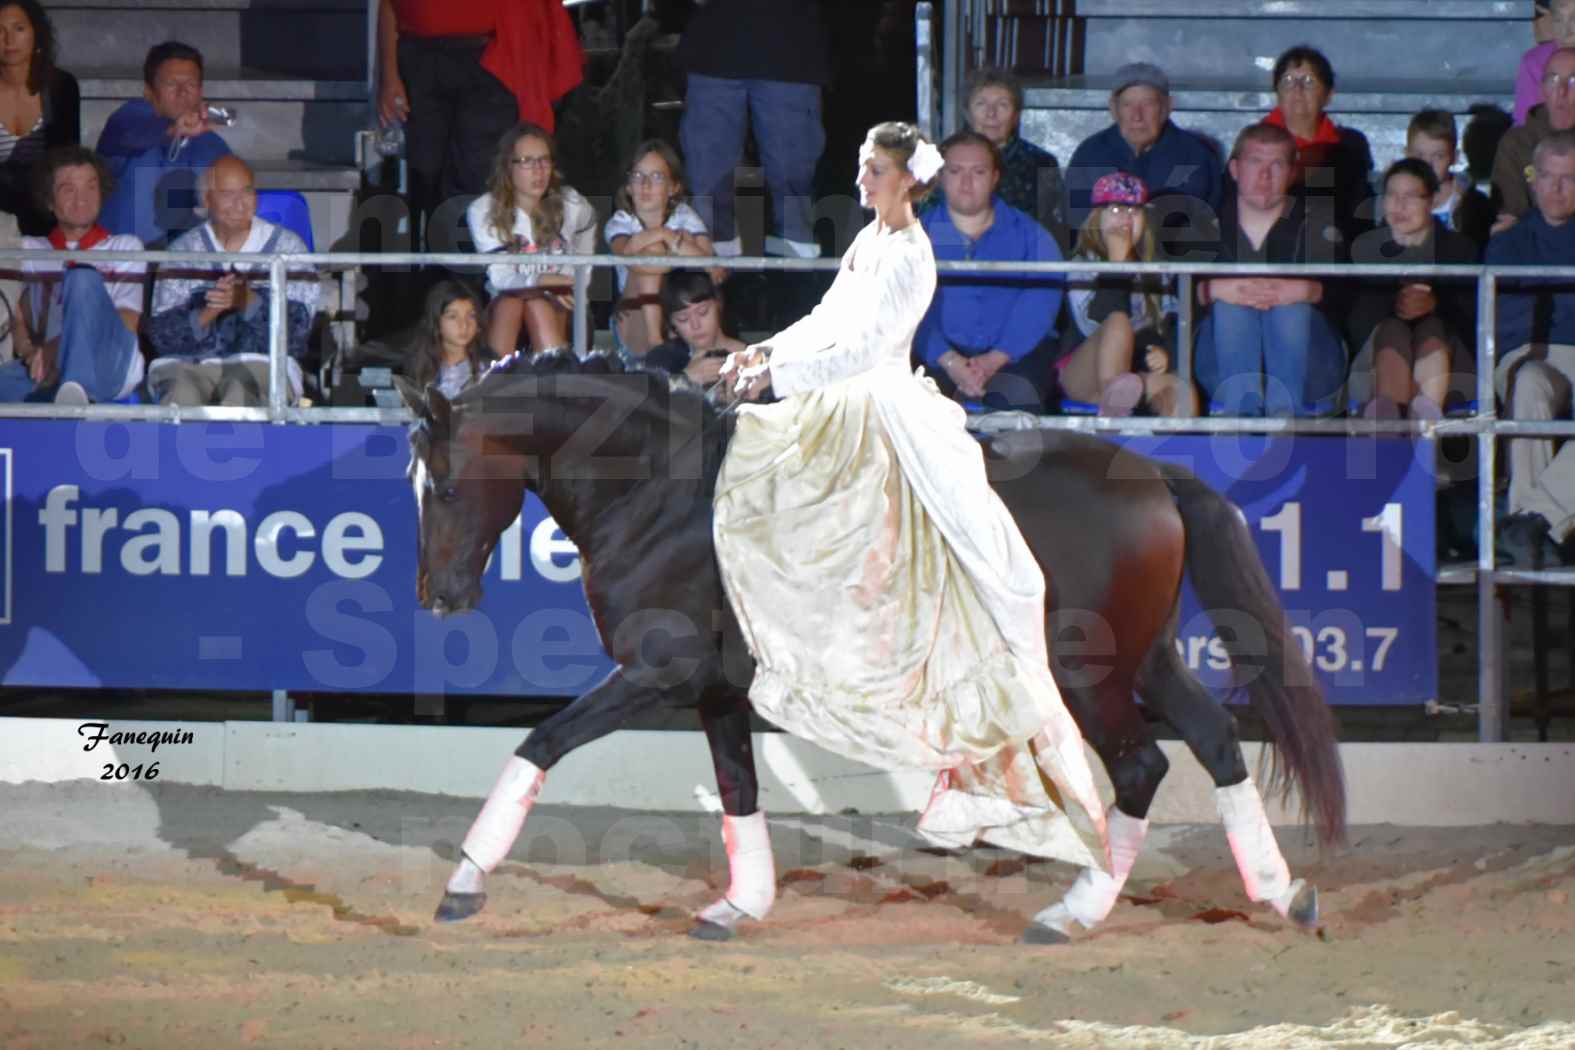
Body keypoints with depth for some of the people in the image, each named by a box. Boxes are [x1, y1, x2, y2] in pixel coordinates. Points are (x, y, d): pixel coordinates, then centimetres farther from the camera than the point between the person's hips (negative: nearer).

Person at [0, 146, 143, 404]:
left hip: (108, 365, -1)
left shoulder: (125, 247, 22)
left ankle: (78, 390, -53)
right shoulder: (30, 250, 27)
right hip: (46, 368, 1)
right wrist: (32, 352, -13)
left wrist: (57, 348, -11)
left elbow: (126, 325, 7)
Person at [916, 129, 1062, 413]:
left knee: (1018, 396, -34)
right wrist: (950, 362, -19)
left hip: (1013, 354, 0)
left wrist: (994, 360, -18)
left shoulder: (1030, 235, 12)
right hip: (936, 354, 0)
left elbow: (1039, 305, -2)